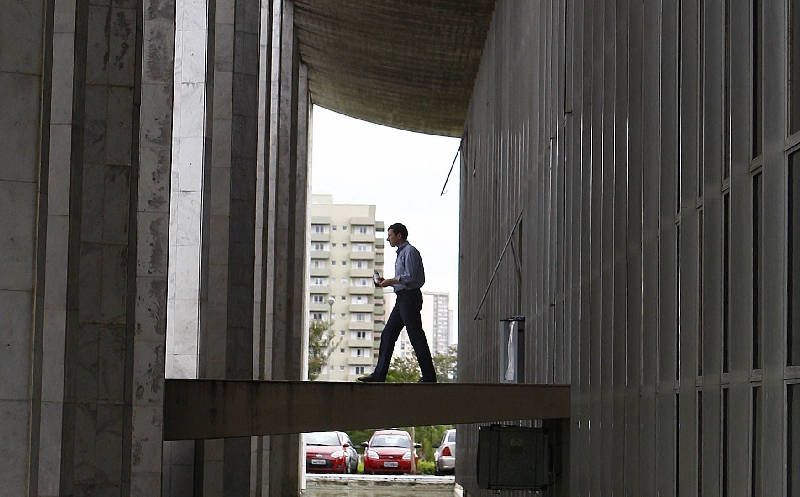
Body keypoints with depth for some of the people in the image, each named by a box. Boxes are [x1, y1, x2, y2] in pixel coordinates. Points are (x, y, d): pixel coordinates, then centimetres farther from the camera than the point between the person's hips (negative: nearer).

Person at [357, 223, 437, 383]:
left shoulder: (410, 251, -10)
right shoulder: (401, 252, 21)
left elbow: (409, 277, -19)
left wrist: (389, 281, -10)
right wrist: (386, 283, 11)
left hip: (410, 297, -10)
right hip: (402, 299, 10)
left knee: (416, 337, -8)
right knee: (388, 334, 7)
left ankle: (429, 376, -5)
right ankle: (379, 374, 8)